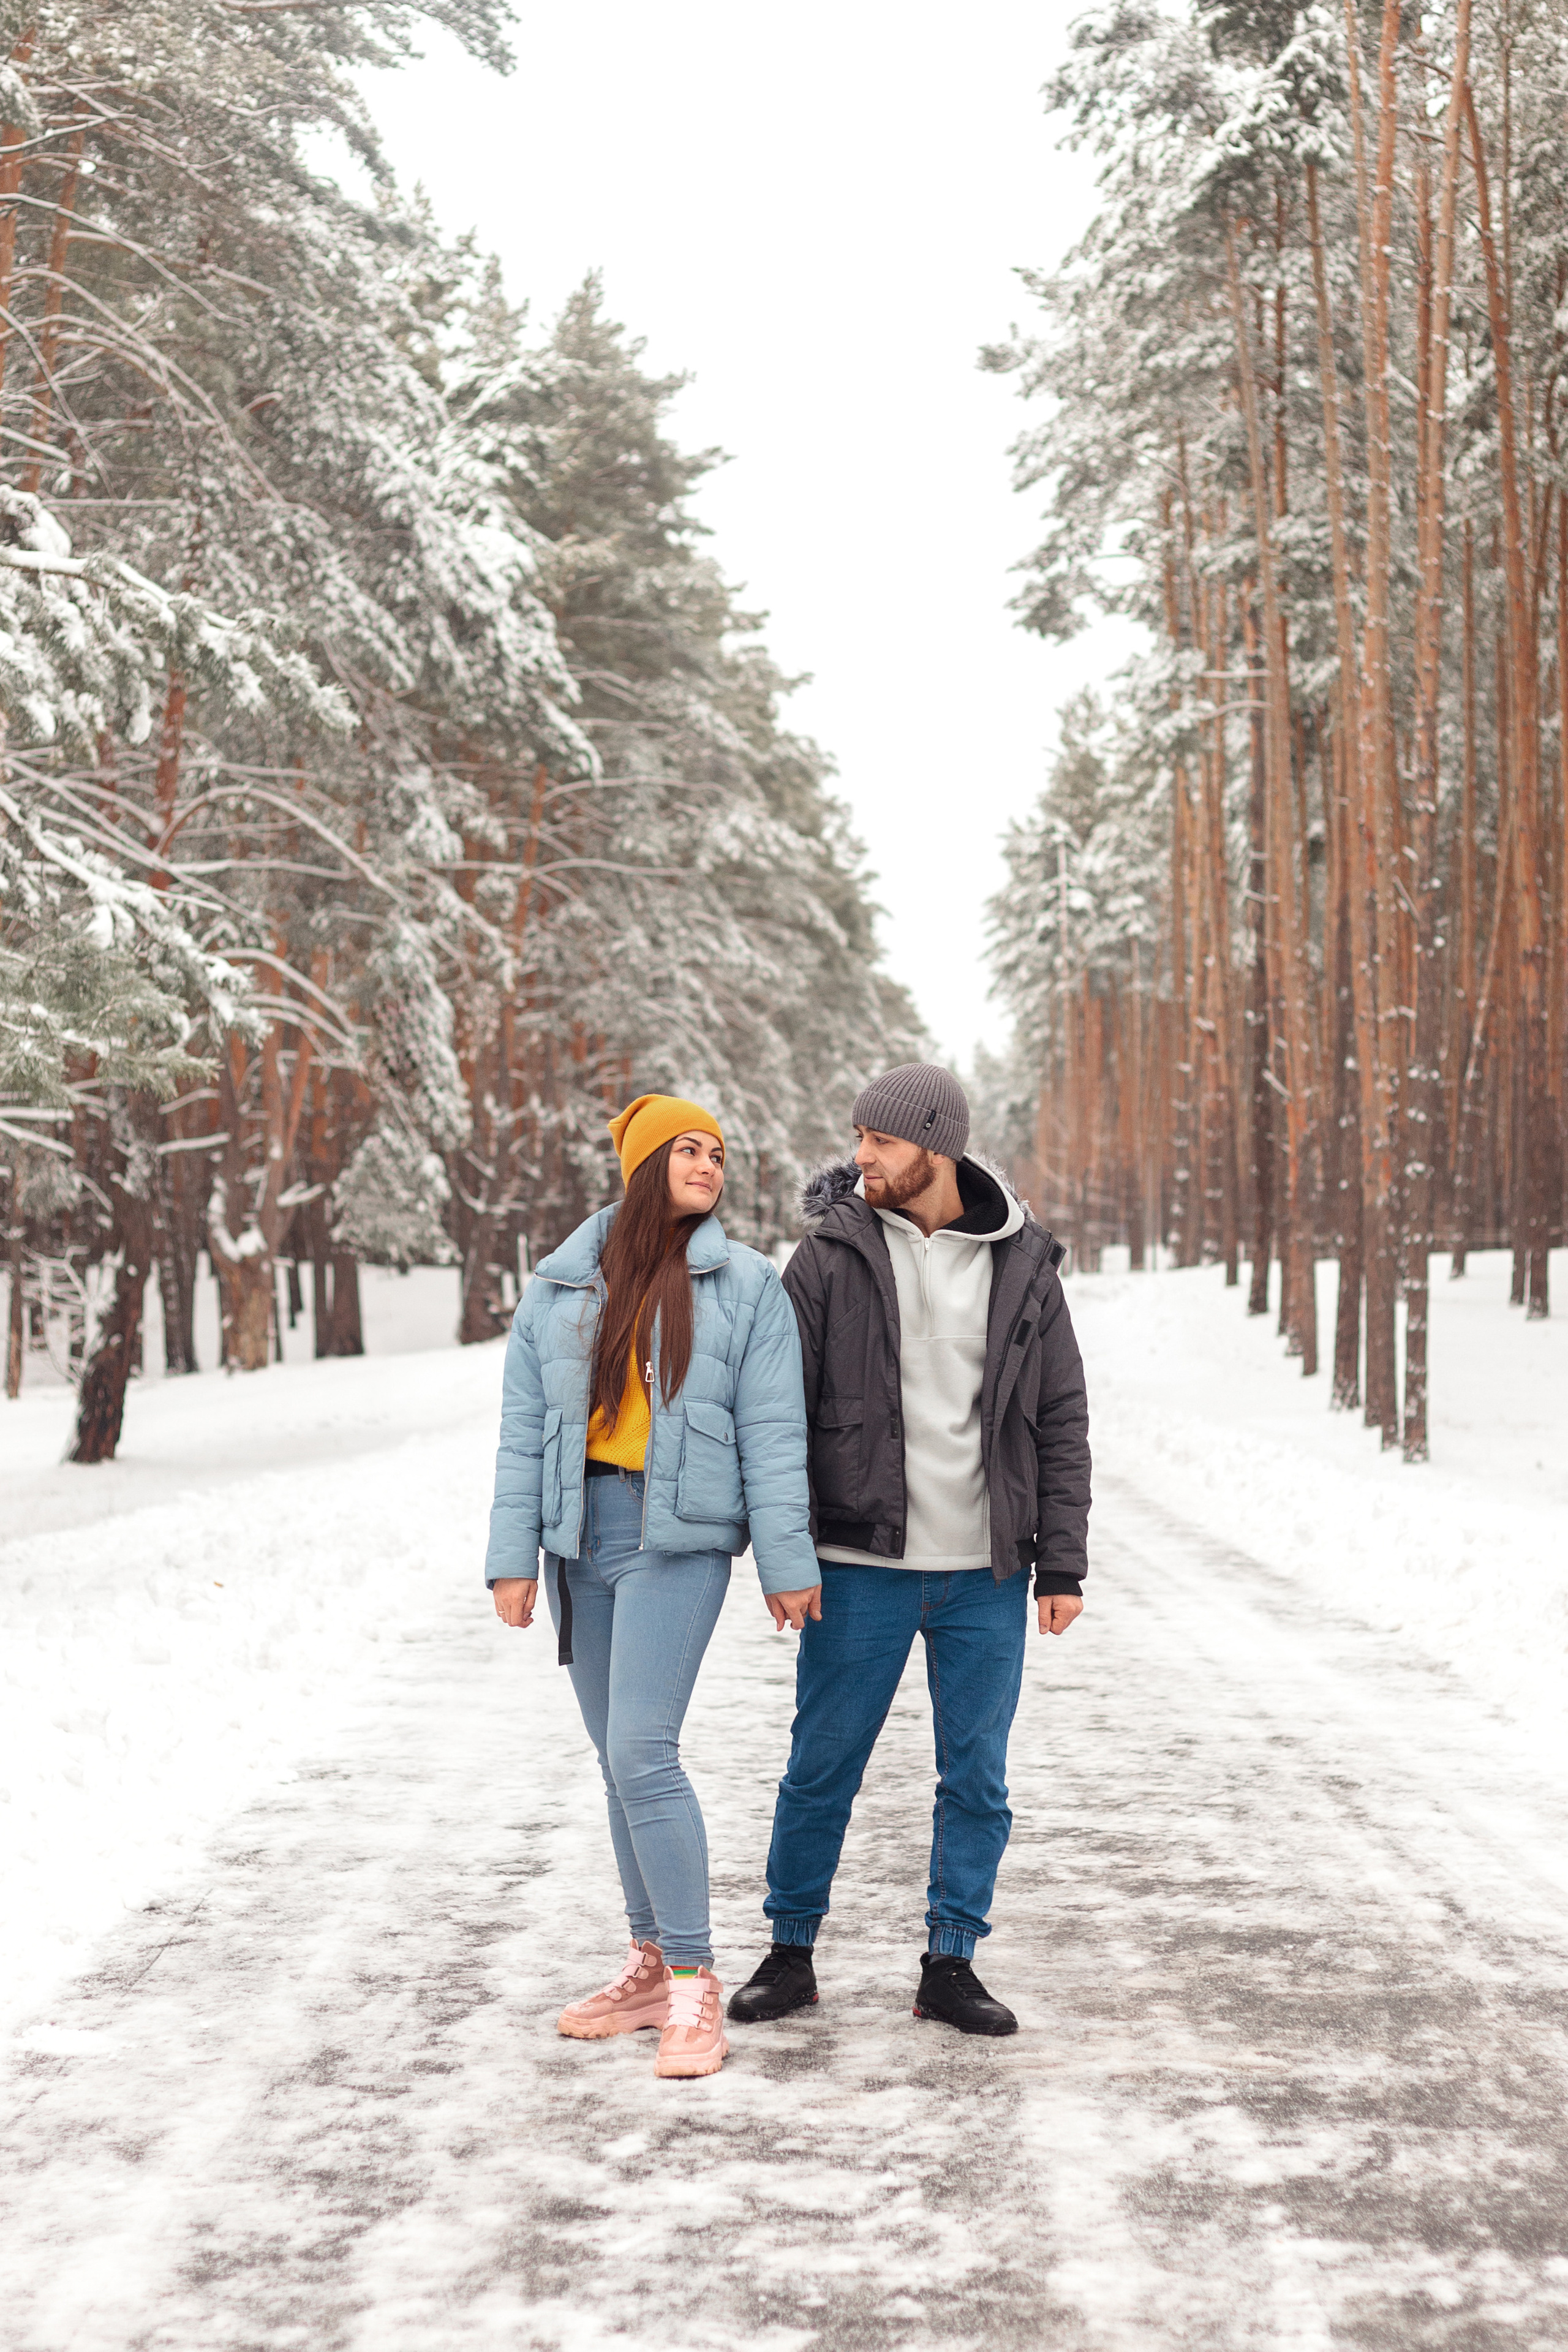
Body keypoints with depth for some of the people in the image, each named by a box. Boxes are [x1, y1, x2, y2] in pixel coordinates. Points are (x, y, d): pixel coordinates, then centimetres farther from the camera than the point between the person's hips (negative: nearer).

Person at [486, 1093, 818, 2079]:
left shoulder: (747, 1286, 0)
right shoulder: (563, 1286, 7)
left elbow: (772, 1435, -2)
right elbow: (524, 1429, 7)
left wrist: (787, 1563, -6)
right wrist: (513, 1557, 2)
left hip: (678, 1540, -4)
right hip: (581, 1536, 4)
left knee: (642, 1754, -13)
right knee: (624, 1759, 11)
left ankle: (695, 1983, -4)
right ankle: (652, 1966, 23)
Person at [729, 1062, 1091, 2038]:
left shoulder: (1023, 1263, 2)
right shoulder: (831, 1254, -3)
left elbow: (1063, 1422, 5)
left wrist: (1063, 1563, 1)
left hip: (986, 1572, 2)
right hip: (862, 1566, -1)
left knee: (978, 1779, 7)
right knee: (823, 1768, 5)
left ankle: (951, 1964, 20)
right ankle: (792, 1953, 21)